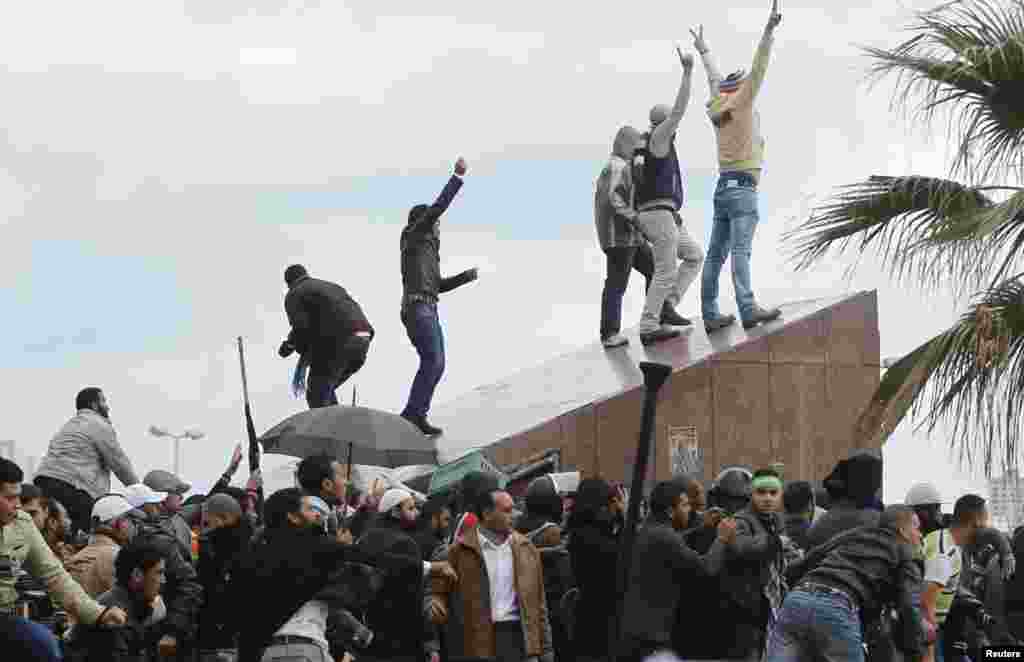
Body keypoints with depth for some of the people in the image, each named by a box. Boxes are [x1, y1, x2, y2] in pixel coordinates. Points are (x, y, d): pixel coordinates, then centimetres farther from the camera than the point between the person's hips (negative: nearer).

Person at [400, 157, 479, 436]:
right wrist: (457, 177, -7)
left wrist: (465, 276, 22)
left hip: (428, 310, 10)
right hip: (418, 307, -10)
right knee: (433, 361, -18)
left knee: (435, 364, 4)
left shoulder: (427, 248, 26)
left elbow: (438, 285, 32)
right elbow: (437, 207, -7)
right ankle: (413, 413, -22)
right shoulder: (413, 237, 3)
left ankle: (416, 416, 1)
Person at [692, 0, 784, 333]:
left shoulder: (719, 110, 16)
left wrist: (703, 51, 48)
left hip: (723, 188, 8)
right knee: (740, 250, -19)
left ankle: (711, 314, -1)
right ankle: (748, 309, -28)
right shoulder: (740, 105, -2)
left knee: (716, 254, 2)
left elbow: (716, 80, 32)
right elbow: (757, 71, -11)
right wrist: (768, 31, -15)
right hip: (741, 187, -8)